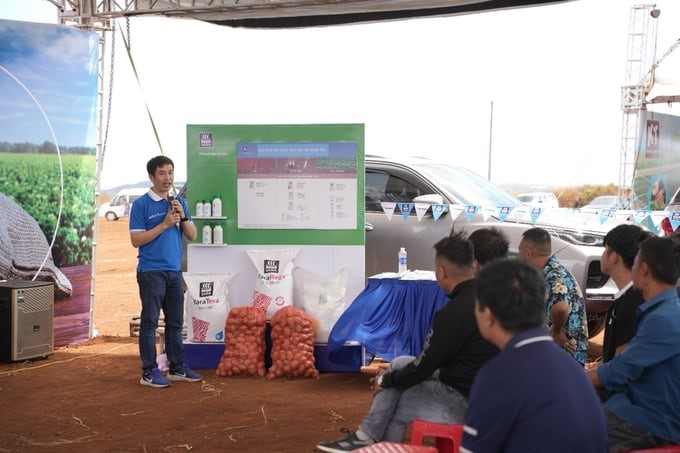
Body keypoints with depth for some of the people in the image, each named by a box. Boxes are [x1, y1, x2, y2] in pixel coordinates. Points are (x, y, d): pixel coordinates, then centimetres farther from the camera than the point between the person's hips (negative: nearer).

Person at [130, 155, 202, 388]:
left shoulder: (179, 202, 10)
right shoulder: (141, 204, -7)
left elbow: (192, 235, 9)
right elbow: (136, 240, -12)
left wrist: (183, 216, -9)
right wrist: (165, 224, -17)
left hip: (174, 271, 6)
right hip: (151, 271, -6)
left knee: (175, 322, 12)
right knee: (150, 322, -1)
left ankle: (177, 367, 21)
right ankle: (149, 372, 4)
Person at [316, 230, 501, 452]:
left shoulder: (455, 311, -25)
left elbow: (423, 367, -15)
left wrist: (386, 380, 4)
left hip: (463, 400, -8)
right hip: (480, 386, 8)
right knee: (400, 364, 15)